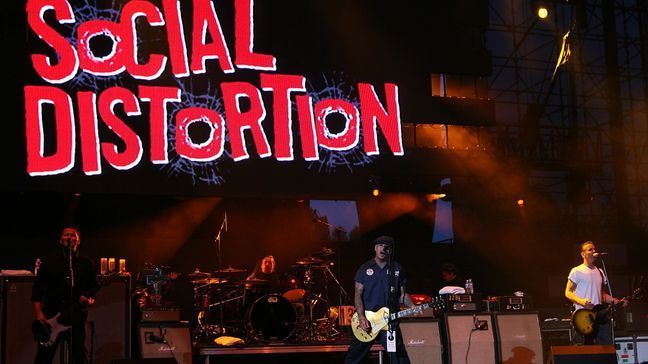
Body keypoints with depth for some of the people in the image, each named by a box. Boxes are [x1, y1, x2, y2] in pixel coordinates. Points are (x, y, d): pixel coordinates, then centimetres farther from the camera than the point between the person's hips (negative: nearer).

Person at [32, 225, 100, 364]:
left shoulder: (87, 263, 7)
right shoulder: (49, 260, 6)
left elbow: (94, 287, 10)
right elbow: (37, 287, 4)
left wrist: (89, 300, -13)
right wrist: (38, 313, -6)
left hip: (76, 316, 0)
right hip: (50, 316, 0)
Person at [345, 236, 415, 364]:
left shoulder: (397, 269, 8)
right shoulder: (365, 269, 4)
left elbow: (402, 294, 12)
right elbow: (358, 294, 0)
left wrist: (412, 307, -8)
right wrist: (361, 317, -13)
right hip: (367, 320, 0)